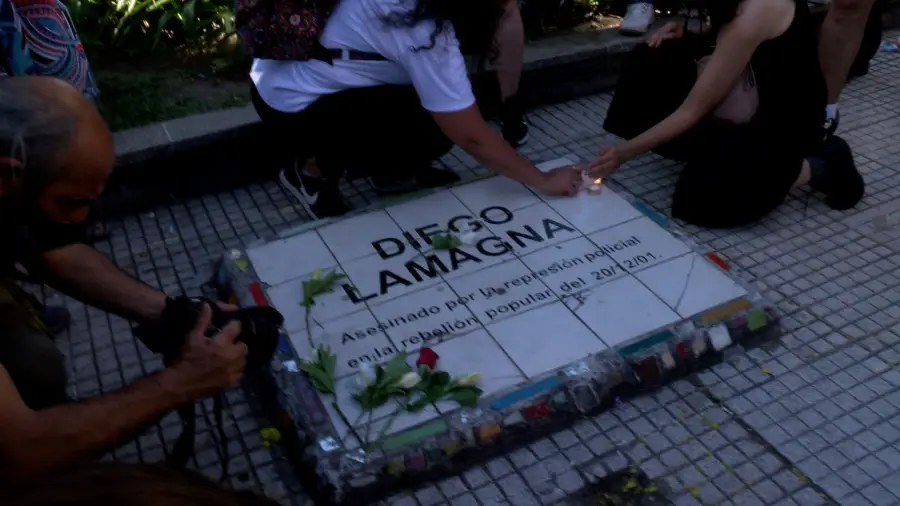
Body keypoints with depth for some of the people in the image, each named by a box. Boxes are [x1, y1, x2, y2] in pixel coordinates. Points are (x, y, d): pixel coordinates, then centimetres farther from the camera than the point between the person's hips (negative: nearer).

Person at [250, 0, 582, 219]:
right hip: (291, 106, -8)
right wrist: (544, 181, -12)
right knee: (440, 125, -17)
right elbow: (472, 137, -22)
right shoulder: (425, 34, -29)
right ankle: (316, 171, -3)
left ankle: (390, 172, 14)